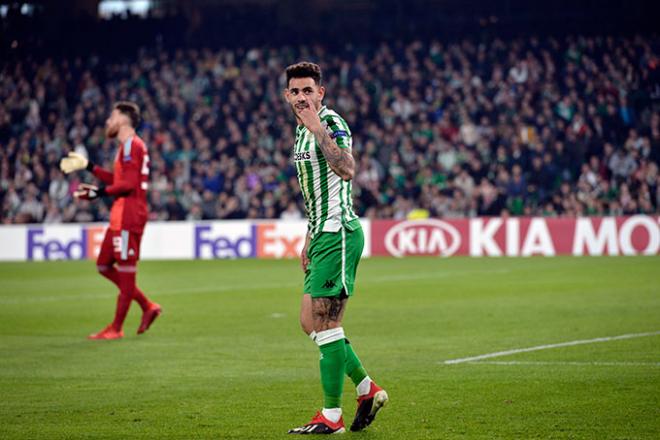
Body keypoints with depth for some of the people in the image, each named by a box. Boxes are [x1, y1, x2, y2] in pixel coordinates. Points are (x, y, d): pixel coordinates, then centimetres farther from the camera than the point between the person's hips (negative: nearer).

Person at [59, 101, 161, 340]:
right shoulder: (126, 146, 19)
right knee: (104, 265, 13)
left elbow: (129, 183, -21)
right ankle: (148, 307, 15)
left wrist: (100, 192, -18)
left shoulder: (132, 145, -13)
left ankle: (116, 328, 0)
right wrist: (88, 166, 27)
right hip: (120, 216, 11)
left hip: (129, 216, -11)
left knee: (126, 270, -4)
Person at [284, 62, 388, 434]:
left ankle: (331, 417, -2)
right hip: (322, 235, 10)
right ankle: (367, 388, 21)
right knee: (311, 322, 10)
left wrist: (319, 130, -34)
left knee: (325, 324, -8)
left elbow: (347, 171, -33)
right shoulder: (303, 129, 17)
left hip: (338, 233, -10)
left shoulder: (332, 124, -13)